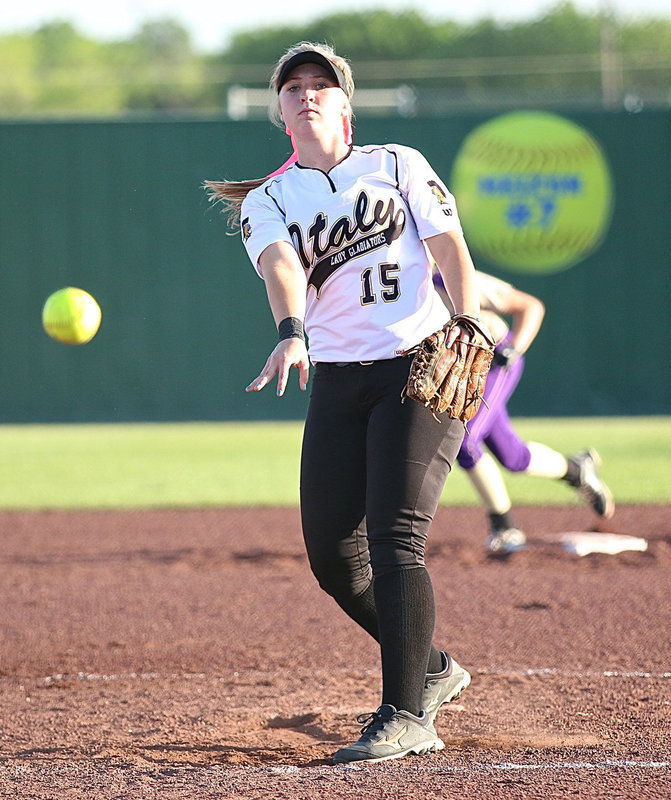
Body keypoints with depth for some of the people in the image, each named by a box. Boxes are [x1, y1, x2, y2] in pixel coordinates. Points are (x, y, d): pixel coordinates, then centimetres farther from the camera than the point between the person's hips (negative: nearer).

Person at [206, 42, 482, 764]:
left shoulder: (398, 165, 8)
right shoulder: (267, 201, 8)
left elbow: (450, 249, 0)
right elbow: (281, 265, -13)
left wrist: (465, 320, -21)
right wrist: (290, 333, -35)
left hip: (420, 369, -4)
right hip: (336, 382, 4)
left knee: (395, 540, -17)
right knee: (333, 556, 2)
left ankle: (404, 714, -16)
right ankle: (430, 668, 25)